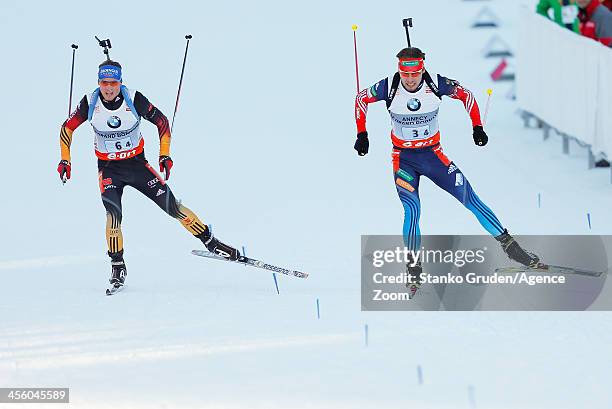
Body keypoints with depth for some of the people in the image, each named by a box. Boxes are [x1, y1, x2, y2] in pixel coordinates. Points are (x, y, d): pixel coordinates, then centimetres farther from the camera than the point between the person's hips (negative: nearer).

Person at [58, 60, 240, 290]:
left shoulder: (133, 99, -16)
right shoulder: (90, 103, -13)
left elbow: (161, 121, -3)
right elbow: (68, 128, 2)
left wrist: (165, 155, -9)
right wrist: (65, 160, -5)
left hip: (137, 164, 0)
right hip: (109, 169, 0)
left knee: (172, 206, -4)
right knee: (113, 213, -23)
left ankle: (211, 243, 8)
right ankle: (117, 265, -11)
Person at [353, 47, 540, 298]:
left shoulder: (436, 84, -16)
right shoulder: (389, 88, -16)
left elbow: (465, 95, 3)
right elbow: (361, 99, 3)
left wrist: (477, 127, -1)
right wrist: (362, 134, -1)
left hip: (432, 154, 1)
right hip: (403, 158, -1)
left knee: (469, 198, -5)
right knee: (412, 211, -18)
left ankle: (510, 247, 3)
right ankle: (413, 271, -7)